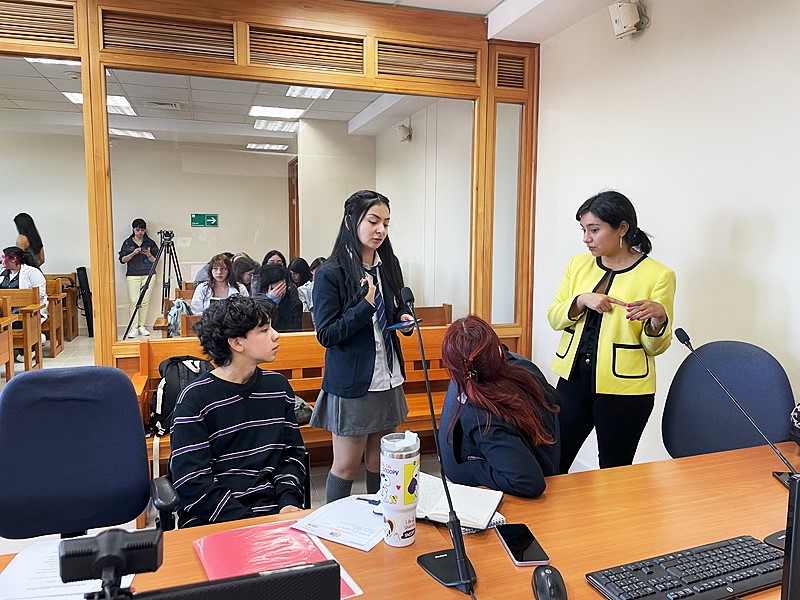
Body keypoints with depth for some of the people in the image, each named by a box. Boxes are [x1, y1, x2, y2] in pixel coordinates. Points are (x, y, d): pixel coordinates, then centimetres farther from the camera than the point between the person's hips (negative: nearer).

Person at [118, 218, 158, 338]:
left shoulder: (150, 243, 8)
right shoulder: (127, 243, 8)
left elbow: (155, 260, 8)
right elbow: (122, 259, 3)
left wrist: (149, 255, -12)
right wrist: (133, 253, -12)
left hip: (148, 274, 1)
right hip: (132, 275, -1)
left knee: (145, 301, -1)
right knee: (134, 301, -7)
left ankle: (142, 326, 7)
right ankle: (134, 328, -5)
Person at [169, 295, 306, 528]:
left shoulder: (278, 386, 10)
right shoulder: (194, 399, -8)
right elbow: (192, 482, -12)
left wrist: (289, 502, -4)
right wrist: (246, 522, -18)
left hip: (271, 512, 5)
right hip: (210, 522, -5)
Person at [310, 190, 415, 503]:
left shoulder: (388, 265, 6)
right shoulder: (331, 273, -13)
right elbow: (325, 334, -15)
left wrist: (405, 320, -2)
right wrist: (365, 306, -24)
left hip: (388, 379, 6)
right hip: (351, 382, -6)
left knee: (379, 463, 18)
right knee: (346, 466, 8)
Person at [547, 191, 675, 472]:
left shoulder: (658, 275, -9)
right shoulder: (578, 264, 4)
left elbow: (655, 347, -5)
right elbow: (554, 318, 4)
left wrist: (659, 319, -25)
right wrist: (581, 300, -14)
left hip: (624, 391, -4)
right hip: (573, 381, 4)